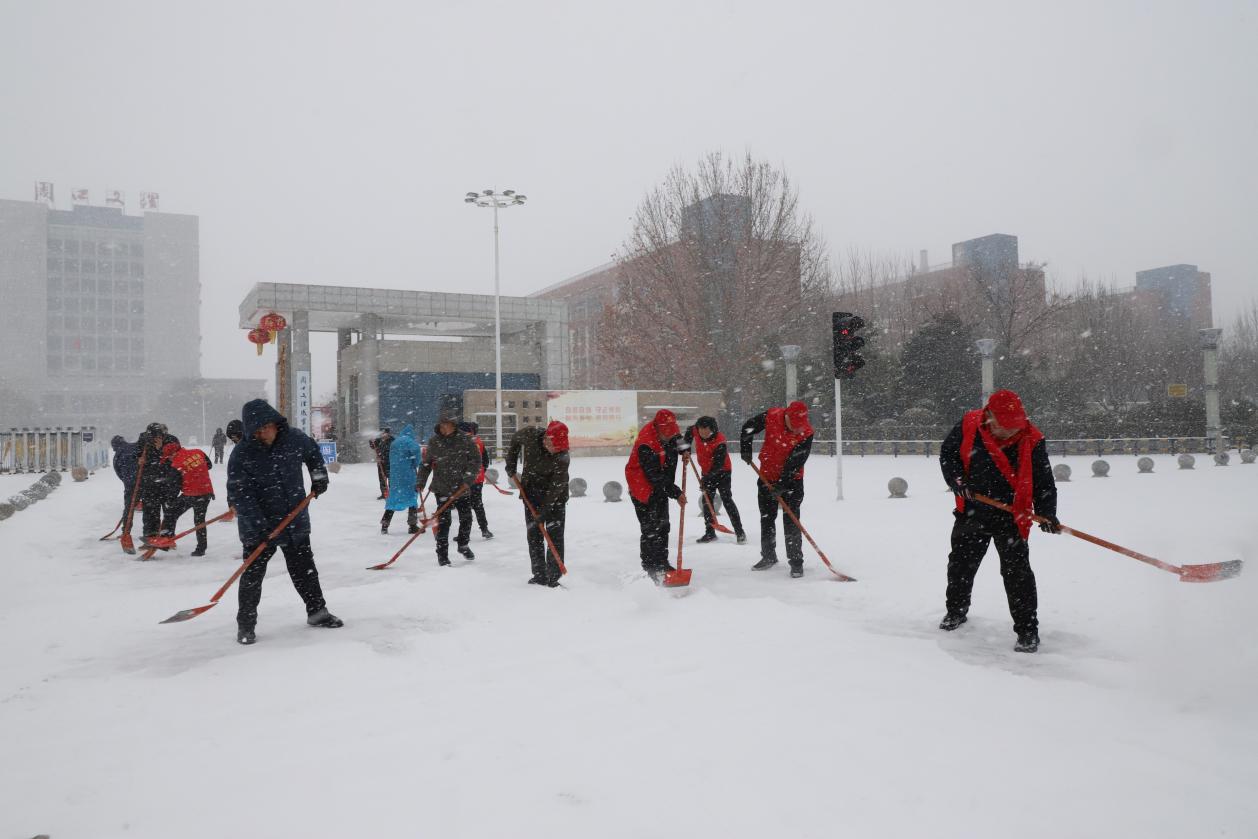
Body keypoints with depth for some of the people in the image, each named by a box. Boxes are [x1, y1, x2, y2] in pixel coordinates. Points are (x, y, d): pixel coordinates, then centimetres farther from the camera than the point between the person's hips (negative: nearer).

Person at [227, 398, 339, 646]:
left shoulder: (294, 438, -8)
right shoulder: (242, 454, -18)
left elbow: (312, 451, 17)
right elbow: (239, 493, -22)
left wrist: (319, 474, 4)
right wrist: (259, 524, -29)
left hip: (295, 520, 3)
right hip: (258, 526, -3)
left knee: (305, 569, 14)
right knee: (253, 574, 1)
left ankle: (317, 611, 29)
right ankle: (245, 624, 14)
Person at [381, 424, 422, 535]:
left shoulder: (394, 442, 15)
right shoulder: (410, 441, -8)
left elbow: (391, 458, 18)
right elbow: (415, 451, -24)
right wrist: (416, 466, -8)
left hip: (394, 475, 7)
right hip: (408, 475, -7)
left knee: (393, 498, 14)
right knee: (412, 497, 2)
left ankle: (384, 524, 15)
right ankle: (412, 525, 2)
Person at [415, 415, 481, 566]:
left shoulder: (465, 439, -5)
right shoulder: (433, 442, -2)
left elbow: (476, 459, -5)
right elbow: (426, 463, 7)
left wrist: (469, 477, -16)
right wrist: (420, 481, -1)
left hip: (462, 488, 2)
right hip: (442, 488, -1)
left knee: (466, 518, 13)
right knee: (443, 521, -6)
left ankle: (463, 545, 37)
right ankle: (442, 553, 4)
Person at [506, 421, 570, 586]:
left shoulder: (562, 457, -27)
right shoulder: (531, 434, -18)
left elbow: (556, 486, -26)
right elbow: (515, 439, 6)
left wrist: (545, 510, -28)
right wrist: (511, 466, 4)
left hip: (555, 497, -4)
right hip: (531, 492, 4)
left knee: (555, 536, -5)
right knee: (533, 535, 6)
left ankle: (553, 577, 0)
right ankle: (539, 575, 13)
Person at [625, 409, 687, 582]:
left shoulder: (670, 431, -7)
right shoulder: (646, 445, -31)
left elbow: (677, 439, 21)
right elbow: (655, 476, -28)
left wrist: (683, 448, -1)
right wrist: (676, 493, -26)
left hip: (661, 486, 8)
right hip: (643, 488, -8)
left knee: (663, 526, 15)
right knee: (650, 529, -10)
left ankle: (661, 563, 28)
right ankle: (650, 569, -2)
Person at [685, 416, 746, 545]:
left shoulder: (720, 442, -31)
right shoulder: (695, 431, -14)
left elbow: (718, 464, -32)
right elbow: (689, 431, 13)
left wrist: (708, 477, -40)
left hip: (722, 472, -6)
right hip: (707, 472, 7)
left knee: (727, 500, -13)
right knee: (707, 501, 7)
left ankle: (740, 532, -10)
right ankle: (710, 533, 15)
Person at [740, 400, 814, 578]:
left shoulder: (806, 433, -21)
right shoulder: (772, 416, -16)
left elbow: (795, 462, -23)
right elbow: (749, 426, 3)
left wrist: (782, 485, -27)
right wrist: (745, 448, -2)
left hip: (792, 480, -3)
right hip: (767, 476, 3)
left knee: (791, 521, -8)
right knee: (766, 518, 12)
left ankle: (796, 562, -1)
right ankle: (768, 556, 26)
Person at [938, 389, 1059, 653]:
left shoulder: (1032, 440, -15)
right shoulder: (969, 425, -11)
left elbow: (1043, 482, -11)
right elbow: (947, 453, 4)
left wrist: (1047, 513, -25)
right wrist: (957, 480, -10)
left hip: (1012, 516, -3)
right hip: (972, 512, 3)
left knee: (1017, 571, -7)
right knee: (960, 563, 17)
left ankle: (1028, 630, 5)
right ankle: (956, 610, 41)